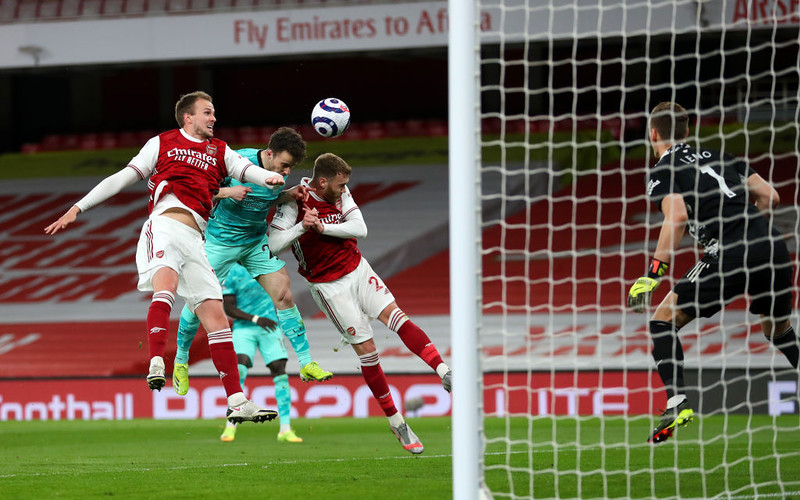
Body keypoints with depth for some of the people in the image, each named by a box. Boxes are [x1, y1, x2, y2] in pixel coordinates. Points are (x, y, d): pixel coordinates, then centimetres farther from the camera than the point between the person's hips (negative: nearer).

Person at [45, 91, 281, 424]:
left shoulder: (219, 152, 25)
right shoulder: (162, 144, 16)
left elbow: (246, 169, 8)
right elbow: (122, 178, 16)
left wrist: (268, 178, -16)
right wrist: (77, 209, 12)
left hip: (194, 240, 5)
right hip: (164, 225, -5)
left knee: (216, 315, 0)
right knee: (165, 283, -34)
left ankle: (237, 402, 0)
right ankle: (156, 364, -49)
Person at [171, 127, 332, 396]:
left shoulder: (281, 172, -8)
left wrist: (290, 194, -7)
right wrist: (227, 192, -33)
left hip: (257, 242, 4)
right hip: (221, 240, -4)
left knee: (284, 296, -8)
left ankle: (306, 363, -4)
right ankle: (181, 360, 26)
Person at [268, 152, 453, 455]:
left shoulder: (340, 193, -2)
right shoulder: (294, 203, -16)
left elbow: (360, 228, -11)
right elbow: (272, 245, -19)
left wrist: (321, 226, -23)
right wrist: (302, 227, -32)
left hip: (358, 270, 4)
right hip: (329, 286, -4)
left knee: (396, 316, -16)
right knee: (366, 349, -4)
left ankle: (444, 373, -28)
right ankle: (396, 423, 4)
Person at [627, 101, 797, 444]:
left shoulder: (662, 173, 7)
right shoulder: (719, 157, 24)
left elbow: (678, 216, -12)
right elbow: (769, 195, 20)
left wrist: (654, 273, -10)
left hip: (729, 255, -6)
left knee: (663, 320, 7)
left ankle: (678, 404, -9)